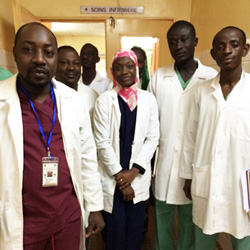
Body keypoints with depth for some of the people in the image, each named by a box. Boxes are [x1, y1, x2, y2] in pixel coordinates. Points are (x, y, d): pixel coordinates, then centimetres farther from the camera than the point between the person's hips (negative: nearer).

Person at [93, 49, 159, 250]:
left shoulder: (149, 99, 1)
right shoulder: (105, 100, -6)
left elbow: (153, 138, 0)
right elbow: (102, 142, -8)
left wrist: (134, 171, -8)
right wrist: (119, 175, -9)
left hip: (138, 176, 2)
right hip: (112, 177, -2)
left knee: (135, 229, 14)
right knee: (115, 230, 9)